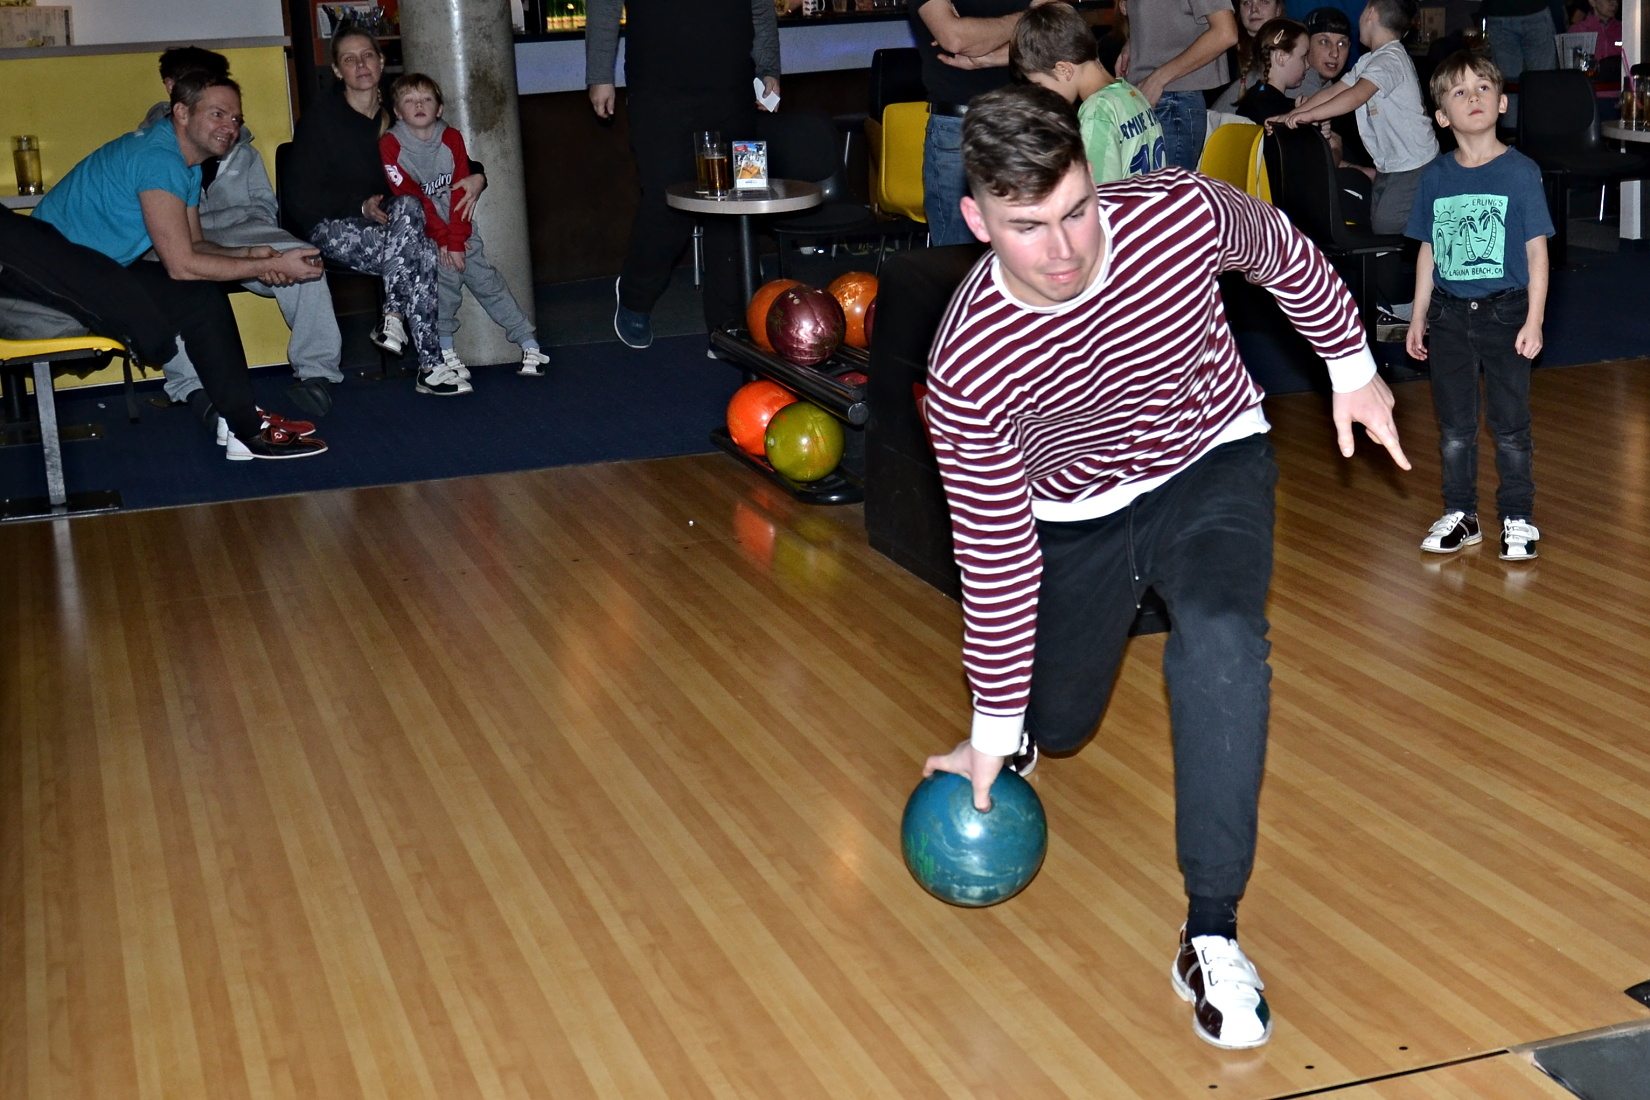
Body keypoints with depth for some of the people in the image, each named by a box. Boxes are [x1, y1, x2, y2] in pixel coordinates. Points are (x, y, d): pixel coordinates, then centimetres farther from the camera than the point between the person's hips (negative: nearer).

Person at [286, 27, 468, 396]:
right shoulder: (321, 116, -4)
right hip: (332, 227, -4)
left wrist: (476, 175, -9)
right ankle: (431, 365, -37)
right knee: (423, 252, -33)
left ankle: (394, 313, -32)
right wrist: (361, 205, -17)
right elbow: (300, 195, -7)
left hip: (387, 223, 4)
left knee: (408, 206, -34)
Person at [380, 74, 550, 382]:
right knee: (446, 272, -25)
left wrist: (456, 240, -16)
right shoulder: (390, 145, -9)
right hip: (420, 231, -3)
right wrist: (442, 239, -18)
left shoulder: (451, 139, 0)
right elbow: (409, 198, -13)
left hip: (459, 228, 3)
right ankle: (445, 350, -16)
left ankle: (530, 344, 2)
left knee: (486, 279, -3)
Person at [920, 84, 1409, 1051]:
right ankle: (1019, 732, 55)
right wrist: (996, 730, -11)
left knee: (1220, 639, -29)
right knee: (1053, 726, 12)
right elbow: (997, 560, -19)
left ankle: (1211, 935, -20)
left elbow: (1288, 256, -4)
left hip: (1211, 462, 0)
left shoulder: (1184, 215, -30)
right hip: (1076, 515, 0)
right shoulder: (967, 370, -30)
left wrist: (1353, 369, 7)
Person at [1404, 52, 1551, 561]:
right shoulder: (1436, 176, 2)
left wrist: (1534, 320, -10)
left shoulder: (1520, 172, -7)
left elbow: (1537, 251, -6)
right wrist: (1419, 317, 9)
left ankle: (1518, 518, 17)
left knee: (1510, 424, 6)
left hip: (1504, 313, -3)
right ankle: (1459, 515, 23)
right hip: (1449, 314, 3)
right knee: (1454, 427, 11)